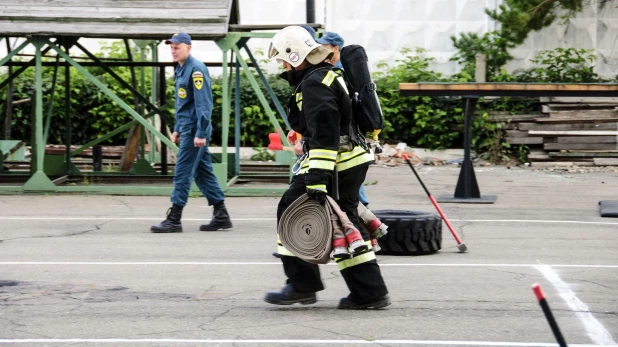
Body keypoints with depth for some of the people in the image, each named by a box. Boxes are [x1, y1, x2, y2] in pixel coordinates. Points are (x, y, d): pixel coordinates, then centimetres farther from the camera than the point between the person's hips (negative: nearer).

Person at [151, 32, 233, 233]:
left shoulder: (196, 69, -14)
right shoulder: (180, 70, 15)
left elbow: (204, 103, -18)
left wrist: (200, 133, -22)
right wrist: (177, 129, 22)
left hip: (194, 130, -10)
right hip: (187, 128, 10)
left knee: (182, 173, -8)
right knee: (203, 173, 11)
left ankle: (174, 220, -5)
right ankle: (221, 216, 16)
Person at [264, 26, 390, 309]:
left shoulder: (314, 85, -16)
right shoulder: (328, 76, 17)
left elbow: (324, 134, -26)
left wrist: (317, 178, -30)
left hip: (334, 164, -10)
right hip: (353, 161, 10)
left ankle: (302, 284, 2)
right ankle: (369, 291, 11)